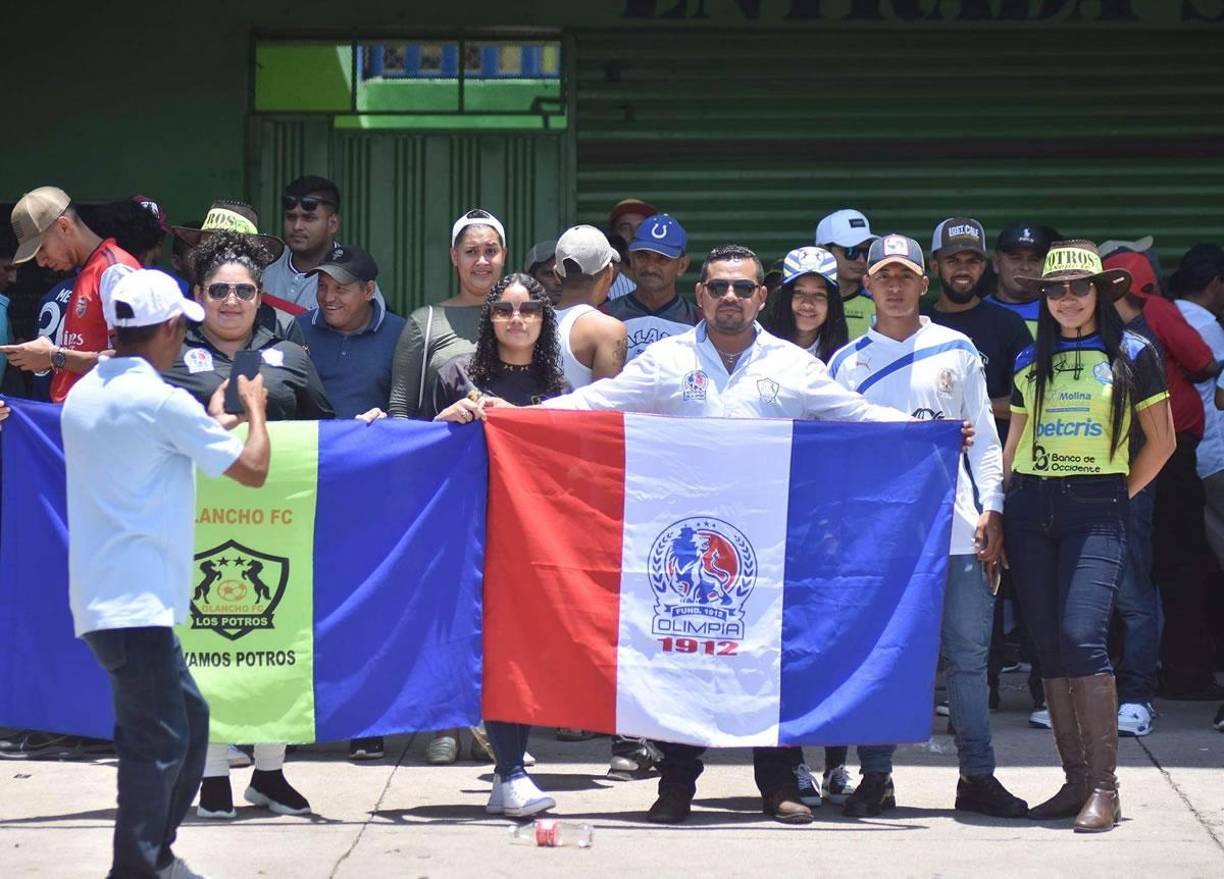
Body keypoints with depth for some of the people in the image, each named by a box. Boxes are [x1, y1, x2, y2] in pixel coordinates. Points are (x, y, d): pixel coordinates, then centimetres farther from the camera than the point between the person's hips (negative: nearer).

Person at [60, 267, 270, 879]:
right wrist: (254, 410, 11)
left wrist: (211, 424, 32)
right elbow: (253, 469, -6)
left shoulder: (83, 394, 12)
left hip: (102, 596, 9)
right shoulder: (162, 402, -13)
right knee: (157, 742, -9)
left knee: (187, 719, 19)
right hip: (135, 601, -9)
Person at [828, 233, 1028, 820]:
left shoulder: (957, 351, 10)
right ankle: (875, 778, 6)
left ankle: (978, 777, 6)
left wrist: (991, 508, 0)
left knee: (969, 654, 0)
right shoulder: (848, 363, 9)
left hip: (957, 529, 0)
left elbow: (984, 436, 10)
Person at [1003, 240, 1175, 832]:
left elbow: (1161, 440, 7)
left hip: (1094, 509, -4)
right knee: (1050, 648, 2)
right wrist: (999, 514, 9)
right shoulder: (1030, 362, 13)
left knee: (1082, 638, -18)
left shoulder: (1131, 356, 2)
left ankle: (1104, 785, -16)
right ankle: (1075, 779, 8)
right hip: (1031, 508, 5)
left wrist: (1119, 495, 4)